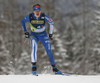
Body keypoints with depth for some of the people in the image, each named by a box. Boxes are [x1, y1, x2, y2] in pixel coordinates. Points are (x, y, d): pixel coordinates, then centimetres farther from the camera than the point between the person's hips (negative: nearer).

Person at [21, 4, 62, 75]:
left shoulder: (44, 16, -19)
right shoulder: (30, 17, -16)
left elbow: (51, 23, -2)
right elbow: (22, 21, 3)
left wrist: (51, 34, -1)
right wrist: (25, 32, 2)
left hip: (43, 35, 0)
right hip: (34, 35, 0)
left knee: (49, 51, -7)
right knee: (34, 48, -28)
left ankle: (54, 68, 9)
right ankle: (34, 66, -26)